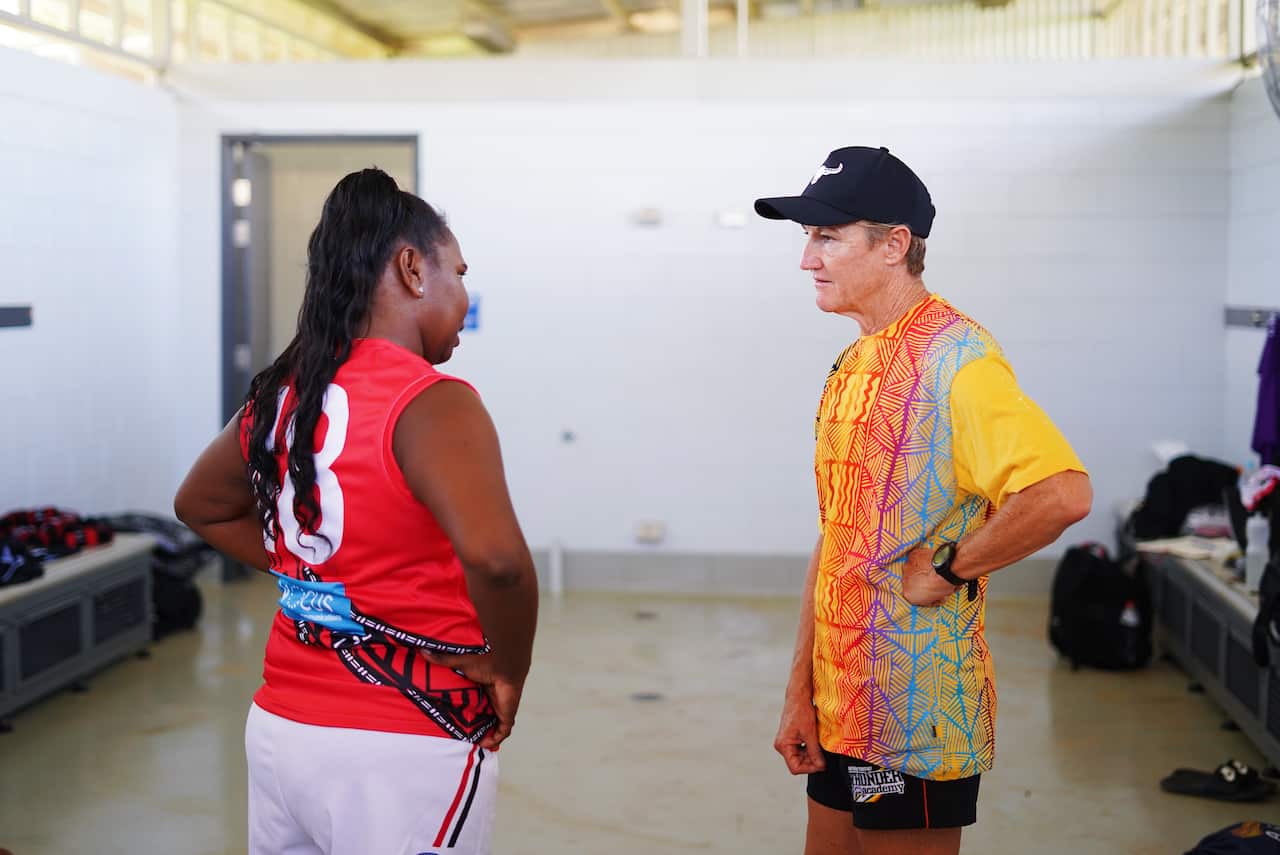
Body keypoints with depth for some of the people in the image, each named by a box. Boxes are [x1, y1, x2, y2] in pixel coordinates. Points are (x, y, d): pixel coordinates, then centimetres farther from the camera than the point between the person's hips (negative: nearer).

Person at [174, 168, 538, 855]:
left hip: (280, 728, 7)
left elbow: (200, 506, 23)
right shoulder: (430, 403, -18)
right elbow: (495, 559, -34)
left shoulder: (280, 395, 5)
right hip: (402, 748, -7)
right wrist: (509, 672, -16)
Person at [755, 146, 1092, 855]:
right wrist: (800, 692, 10)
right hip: (842, 708, 8)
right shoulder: (855, 363, 11)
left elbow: (1062, 494, -32)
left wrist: (944, 569, -19)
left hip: (915, 714, -8)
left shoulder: (954, 356, -17)